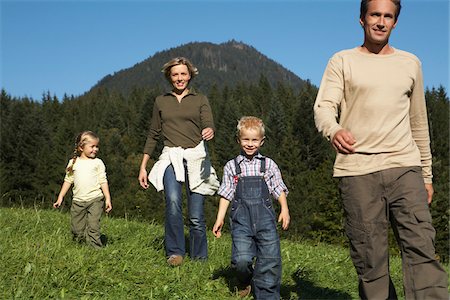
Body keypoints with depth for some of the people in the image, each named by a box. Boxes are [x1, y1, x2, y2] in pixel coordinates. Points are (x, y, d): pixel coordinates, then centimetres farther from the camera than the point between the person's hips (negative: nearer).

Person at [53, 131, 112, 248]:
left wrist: (108, 199, -3)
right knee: (77, 230, 6)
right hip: (78, 201, 3)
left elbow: (103, 181, 2)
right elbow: (68, 180, 13)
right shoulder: (73, 163, 8)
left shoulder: (97, 162, 2)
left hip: (95, 200, -2)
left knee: (93, 227, -10)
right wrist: (60, 197, 11)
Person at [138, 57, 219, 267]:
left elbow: (208, 125, -5)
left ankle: (200, 258, 13)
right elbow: (153, 135, 19)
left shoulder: (200, 100, 11)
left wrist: (210, 132, -31)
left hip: (196, 157, 0)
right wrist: (143, 167, 15)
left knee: (196, 216, -5)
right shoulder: (161, 101, 16)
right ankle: (175, 252, -16)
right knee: (173, 200, -27)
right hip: (171, 156, 1)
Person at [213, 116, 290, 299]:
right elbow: (226, 194, 9)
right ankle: (245, 283, 20)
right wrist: (220, 218, 4)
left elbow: (279, 189, 9)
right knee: (241, 259, -12)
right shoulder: (231, 166, 9)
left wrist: (284, 210, -6)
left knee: (270, 258, -3)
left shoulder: (268, 165, 10)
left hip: (265, 217, 1)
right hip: (241, 218, -1)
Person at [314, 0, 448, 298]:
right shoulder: (342, 62, 10)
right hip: (357, 171, -1)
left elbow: (419, 123, 22)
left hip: (405, 168, 2)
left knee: (421, 248, -13)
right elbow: (323, 107, -3)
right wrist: (334, 130, -27)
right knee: (369, 259, -1)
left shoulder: (410, 63, 18)